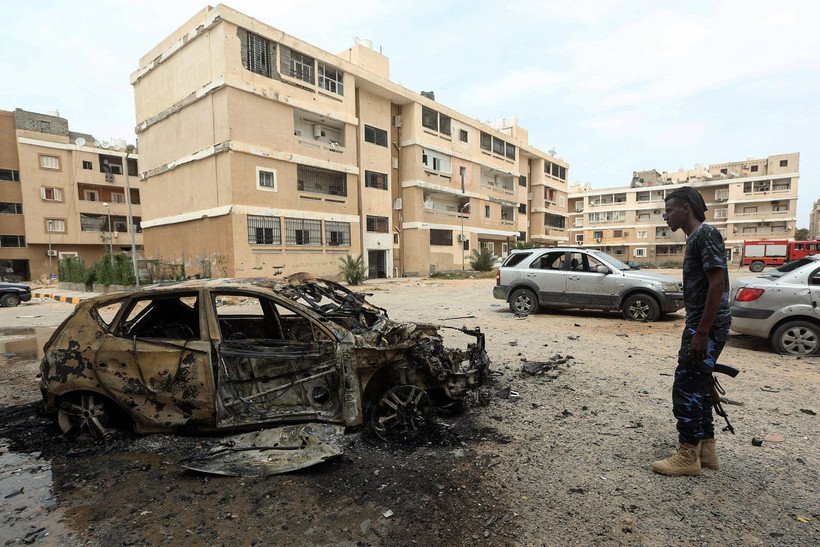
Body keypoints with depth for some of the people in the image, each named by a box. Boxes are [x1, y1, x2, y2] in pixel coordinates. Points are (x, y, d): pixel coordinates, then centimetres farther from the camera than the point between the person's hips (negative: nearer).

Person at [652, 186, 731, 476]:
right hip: (701, 325, 10)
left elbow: (717, 284, -21)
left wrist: (701, 332, -23)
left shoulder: (706, 234, -13)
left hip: (708, 326, -10)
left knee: (686, 387, -5)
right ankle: (706, 450, 26)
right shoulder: (695, 238, 17)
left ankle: (689, 455, 6)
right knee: (698, 387, 15)